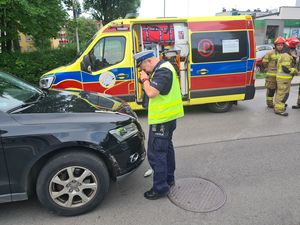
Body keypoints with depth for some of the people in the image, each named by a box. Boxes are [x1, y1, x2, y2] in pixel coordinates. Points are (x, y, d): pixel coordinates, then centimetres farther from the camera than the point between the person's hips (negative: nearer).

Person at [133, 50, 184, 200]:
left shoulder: (163, 71, -20)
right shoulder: (163, 67, 13)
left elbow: (151, 93, -29)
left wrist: (145, 79, -15)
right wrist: (147, 80, 4)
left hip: (161, 119, -11)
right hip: (168, 117, 11)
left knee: (155, 153, -4)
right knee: (166, 148, 21)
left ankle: (160, 188, 8)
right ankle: (169, 178, 37)